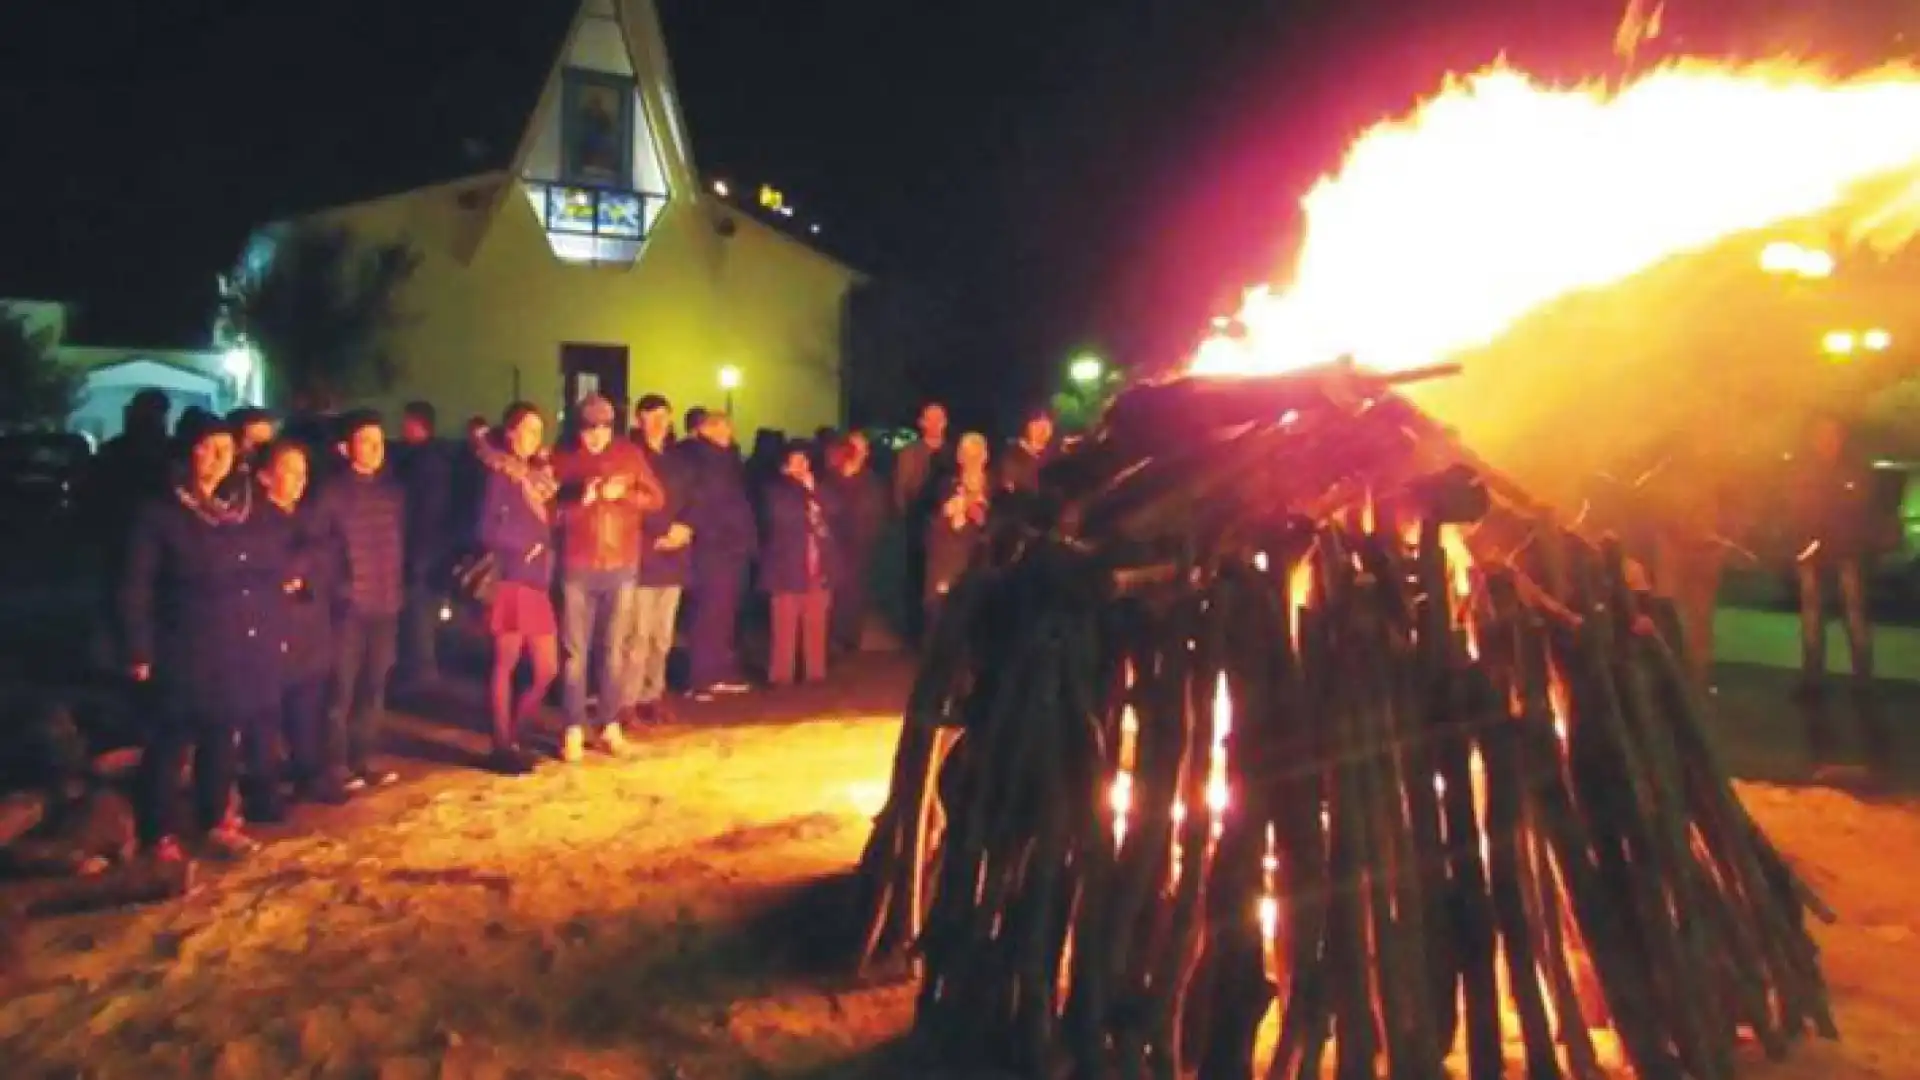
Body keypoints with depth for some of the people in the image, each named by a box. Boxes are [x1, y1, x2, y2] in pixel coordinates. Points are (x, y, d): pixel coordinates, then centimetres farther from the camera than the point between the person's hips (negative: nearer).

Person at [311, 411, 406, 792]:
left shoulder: (393, 491, 11)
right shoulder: (332, 492, -2)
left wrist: (398, 588, 9)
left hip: (386, 604, 4)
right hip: (349, 604, -4)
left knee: (375, 686, 10)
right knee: (342, 687, -2)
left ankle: (364, 759, 19)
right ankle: (338, 764, 7)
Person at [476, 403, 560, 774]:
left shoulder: (539, 474, 17)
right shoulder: (499, 474, -4)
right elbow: (488, 531, -14)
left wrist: (545, 554, -3)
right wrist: (529, 545, -4)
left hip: (538, 582, 7)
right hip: (510, 581, -7)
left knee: (548, 669, 6)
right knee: (505, 664, 2)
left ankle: (513, 734, 22)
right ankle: (503, 746, 12)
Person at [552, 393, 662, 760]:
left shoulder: (630, 454, 6)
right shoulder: (563, 460, 2)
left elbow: (655, 498, 5)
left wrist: (623, 494, -12)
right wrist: (580, 501, -18)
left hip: (622, 566, 1)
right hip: (578, 568, -1)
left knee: (614, 649, 8)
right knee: (575, 651, 0)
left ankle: (611, 725, 16)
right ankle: (574, 730, 6)